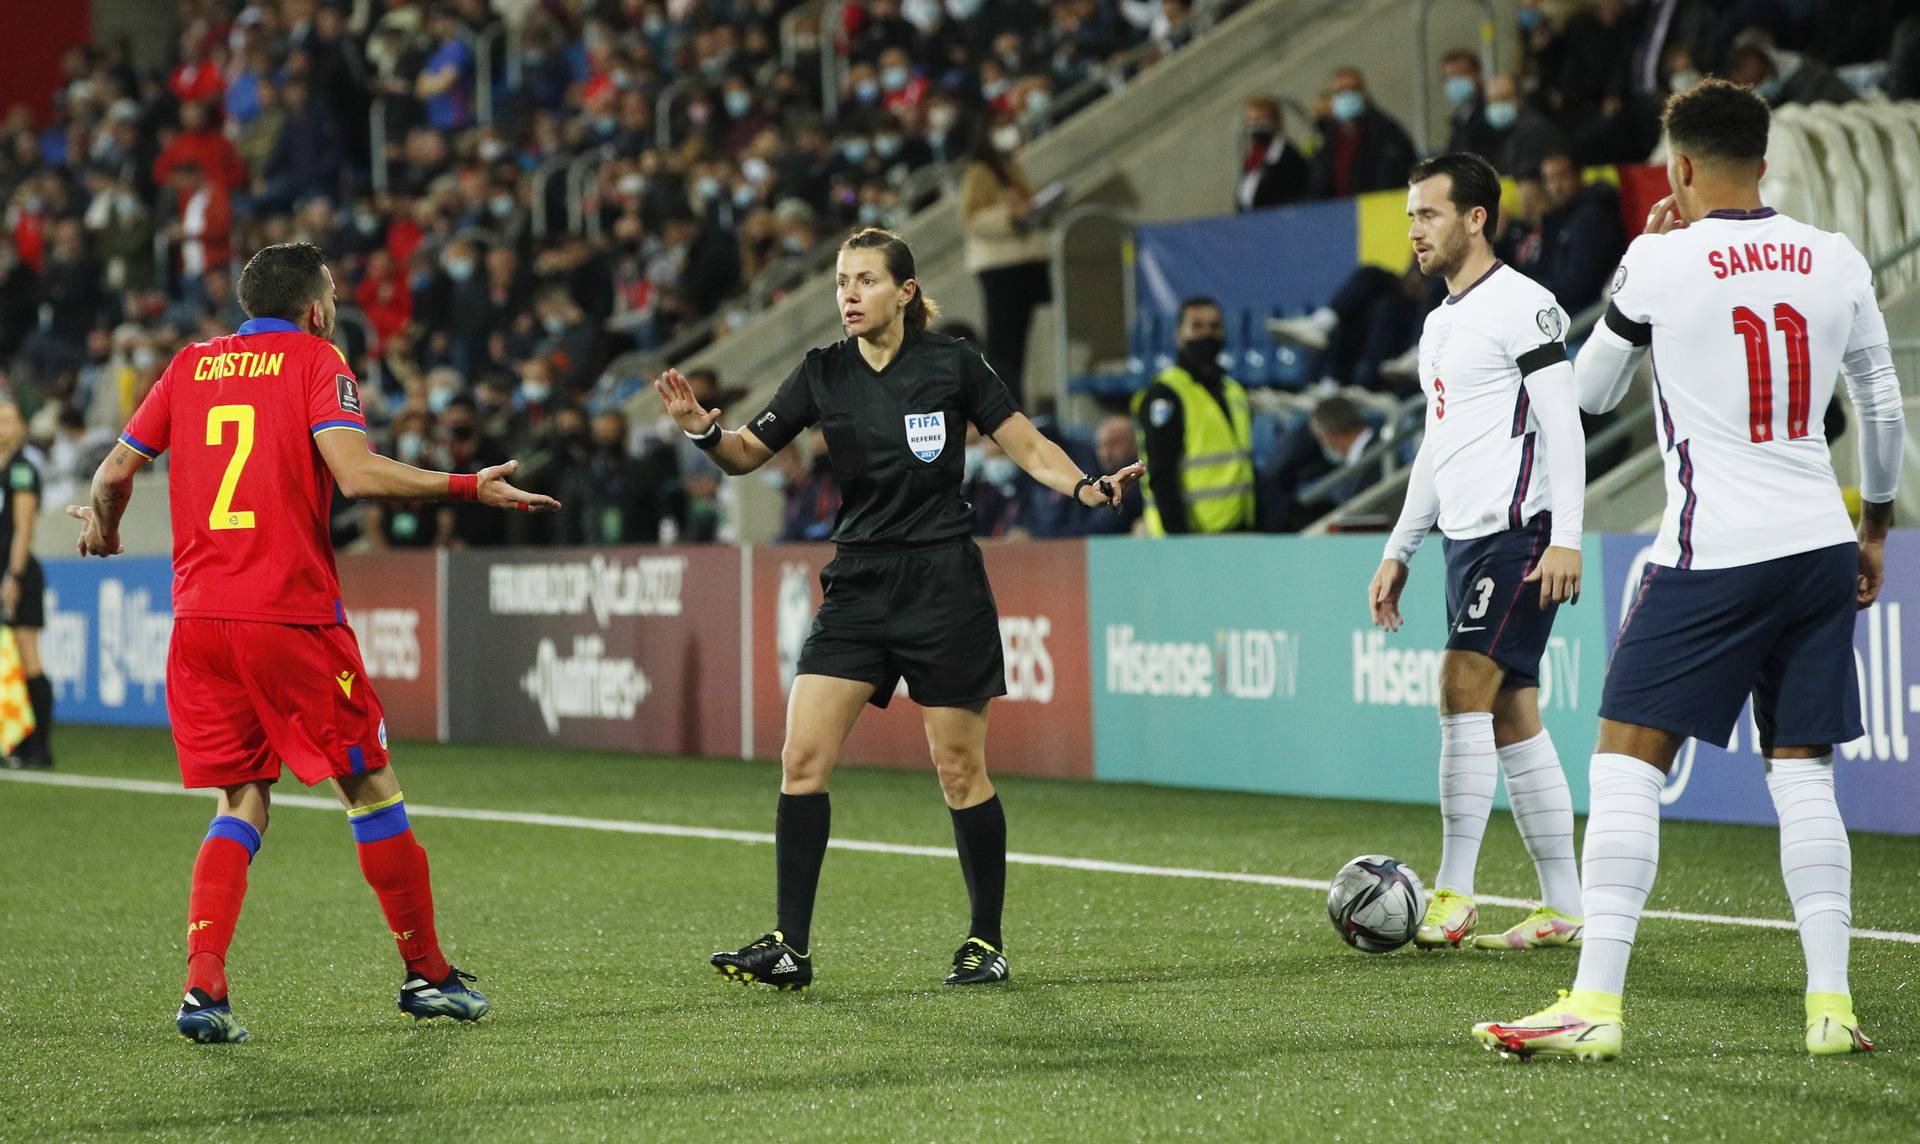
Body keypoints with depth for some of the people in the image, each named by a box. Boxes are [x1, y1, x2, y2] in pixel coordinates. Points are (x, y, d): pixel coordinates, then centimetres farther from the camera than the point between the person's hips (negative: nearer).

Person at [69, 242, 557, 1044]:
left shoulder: (190, 365, 13)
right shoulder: (315, 361, -1)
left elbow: (116, 471, 13)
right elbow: (357, 473, -16)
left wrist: (102, 531, 33)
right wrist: (469, 488, -8)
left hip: (199, 616, 5)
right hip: (290, 616, -5)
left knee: (242, 804, 10)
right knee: (370, 787, 9)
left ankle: (203, 986, -8)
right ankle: (427, 976, 17)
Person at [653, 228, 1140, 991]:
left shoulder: (952, 364, -5)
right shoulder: (824, 375, 3)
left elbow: (1029, 448, 1)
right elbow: (748, 454, 5)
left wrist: (1087, 488, -16)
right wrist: (702, 427, -16)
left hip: (943, 585, -3)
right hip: (857, 587, 3)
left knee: (960, 770, 1)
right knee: (802, 758, -7)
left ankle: (987, 941, 16)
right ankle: (790, 948, -4)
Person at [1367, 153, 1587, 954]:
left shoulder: (1522, 305, -8)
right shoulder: (1440, 325, 20)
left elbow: (1563, 423, -14)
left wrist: (1566, 538, -22)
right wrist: (1399, 550, 23)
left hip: (1517, 531, -9)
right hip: (1467, 537, 9)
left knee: (1464, 691, -15)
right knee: (1512, 717, 7)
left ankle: (1452, 897, -15)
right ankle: (1562, 909, 9)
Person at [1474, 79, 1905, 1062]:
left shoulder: (1661, 261, -6)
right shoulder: (1837, 260, 6)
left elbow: (1591, 391, 9)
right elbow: (1884, 409, 15)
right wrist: (1874, 527, 28)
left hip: (1711, 556, -5)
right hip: (1821, 546, 5)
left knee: (1627, 763, -3)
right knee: (1803, 776, 11)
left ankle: (1594, 1005, -10)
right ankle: (1831, 1006, 5)